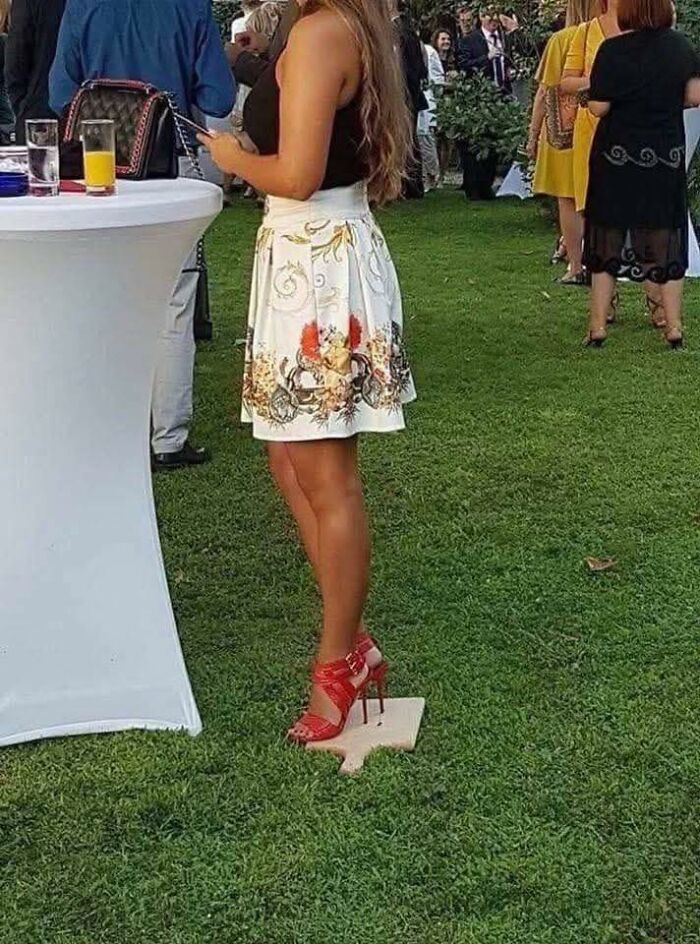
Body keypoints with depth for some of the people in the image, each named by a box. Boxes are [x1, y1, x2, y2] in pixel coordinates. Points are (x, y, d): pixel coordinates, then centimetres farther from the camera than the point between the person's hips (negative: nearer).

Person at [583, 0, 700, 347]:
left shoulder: (613, 50, -14)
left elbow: (598, 108, -13)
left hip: (617, 156, -2)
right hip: (667, 159, 2)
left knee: (608, 240, 8)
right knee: (667, 239, 11)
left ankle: (598, 327, 9)